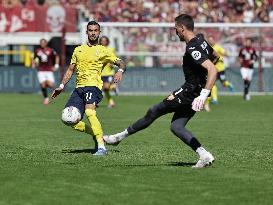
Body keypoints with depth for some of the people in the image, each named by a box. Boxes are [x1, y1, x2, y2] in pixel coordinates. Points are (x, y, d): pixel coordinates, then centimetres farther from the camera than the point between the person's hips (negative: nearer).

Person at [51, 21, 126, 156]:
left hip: (93, 85, -6)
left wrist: (120, 71, -19)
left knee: (90, 112, -31)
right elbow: (70, 70, 25)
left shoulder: (103, 51, 8)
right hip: (79, 87, 6)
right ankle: (96, 134, 12)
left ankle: (101, 147, -33)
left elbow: (121, 63, 4)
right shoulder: (78, 50, 21)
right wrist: (62, 86, 16)